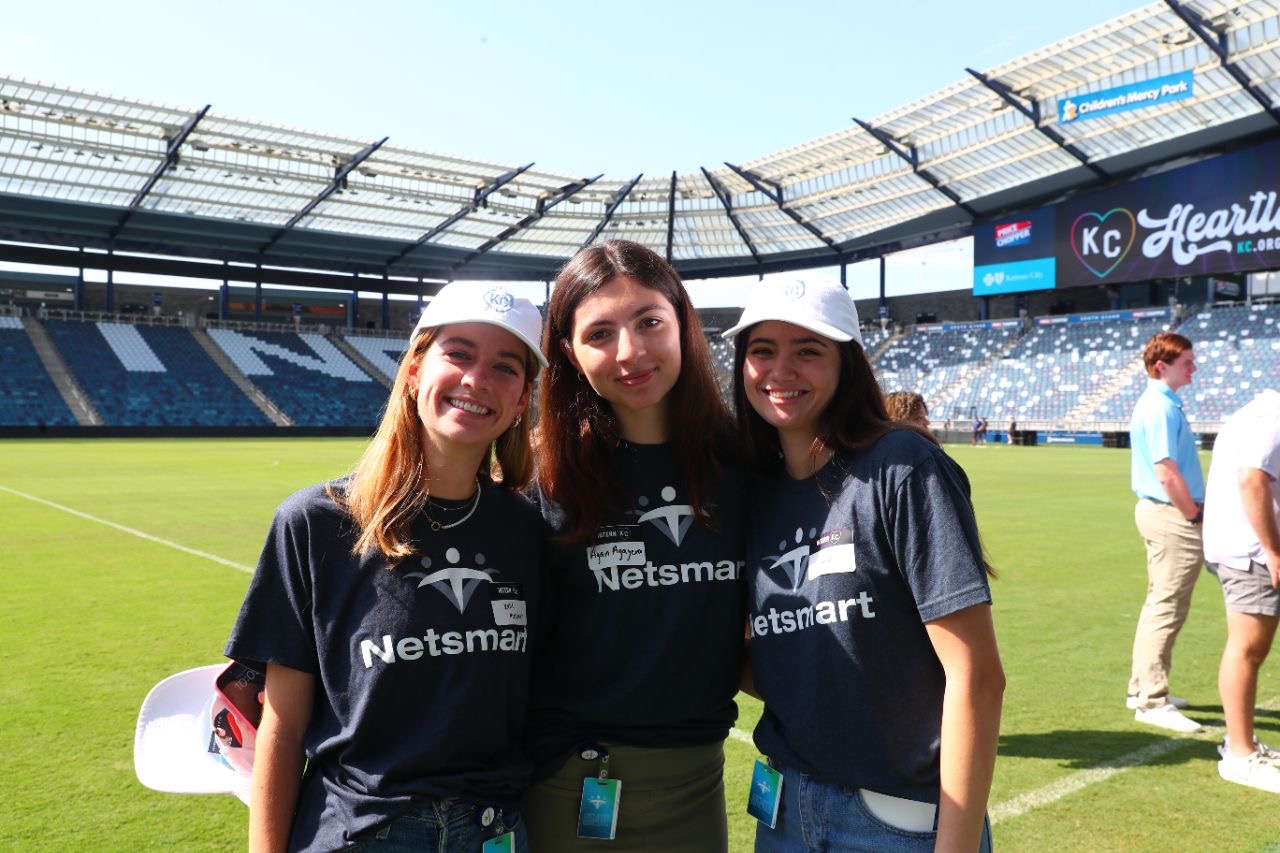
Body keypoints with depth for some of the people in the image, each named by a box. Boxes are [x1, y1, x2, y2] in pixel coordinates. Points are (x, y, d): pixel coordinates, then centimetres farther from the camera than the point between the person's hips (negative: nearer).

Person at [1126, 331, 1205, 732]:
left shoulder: (1155, 403, 14)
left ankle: (1143, 688, 27)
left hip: (1158, 513, 11)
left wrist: (1190, 511, 14)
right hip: (1173, 517, -11)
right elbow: (1167, 474, -23)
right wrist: (1194, 515, -12)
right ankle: (1152, 702, 1)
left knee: (1159, 605, 18)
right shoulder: (1162, 407, -18)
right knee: (1167, 609, -5)